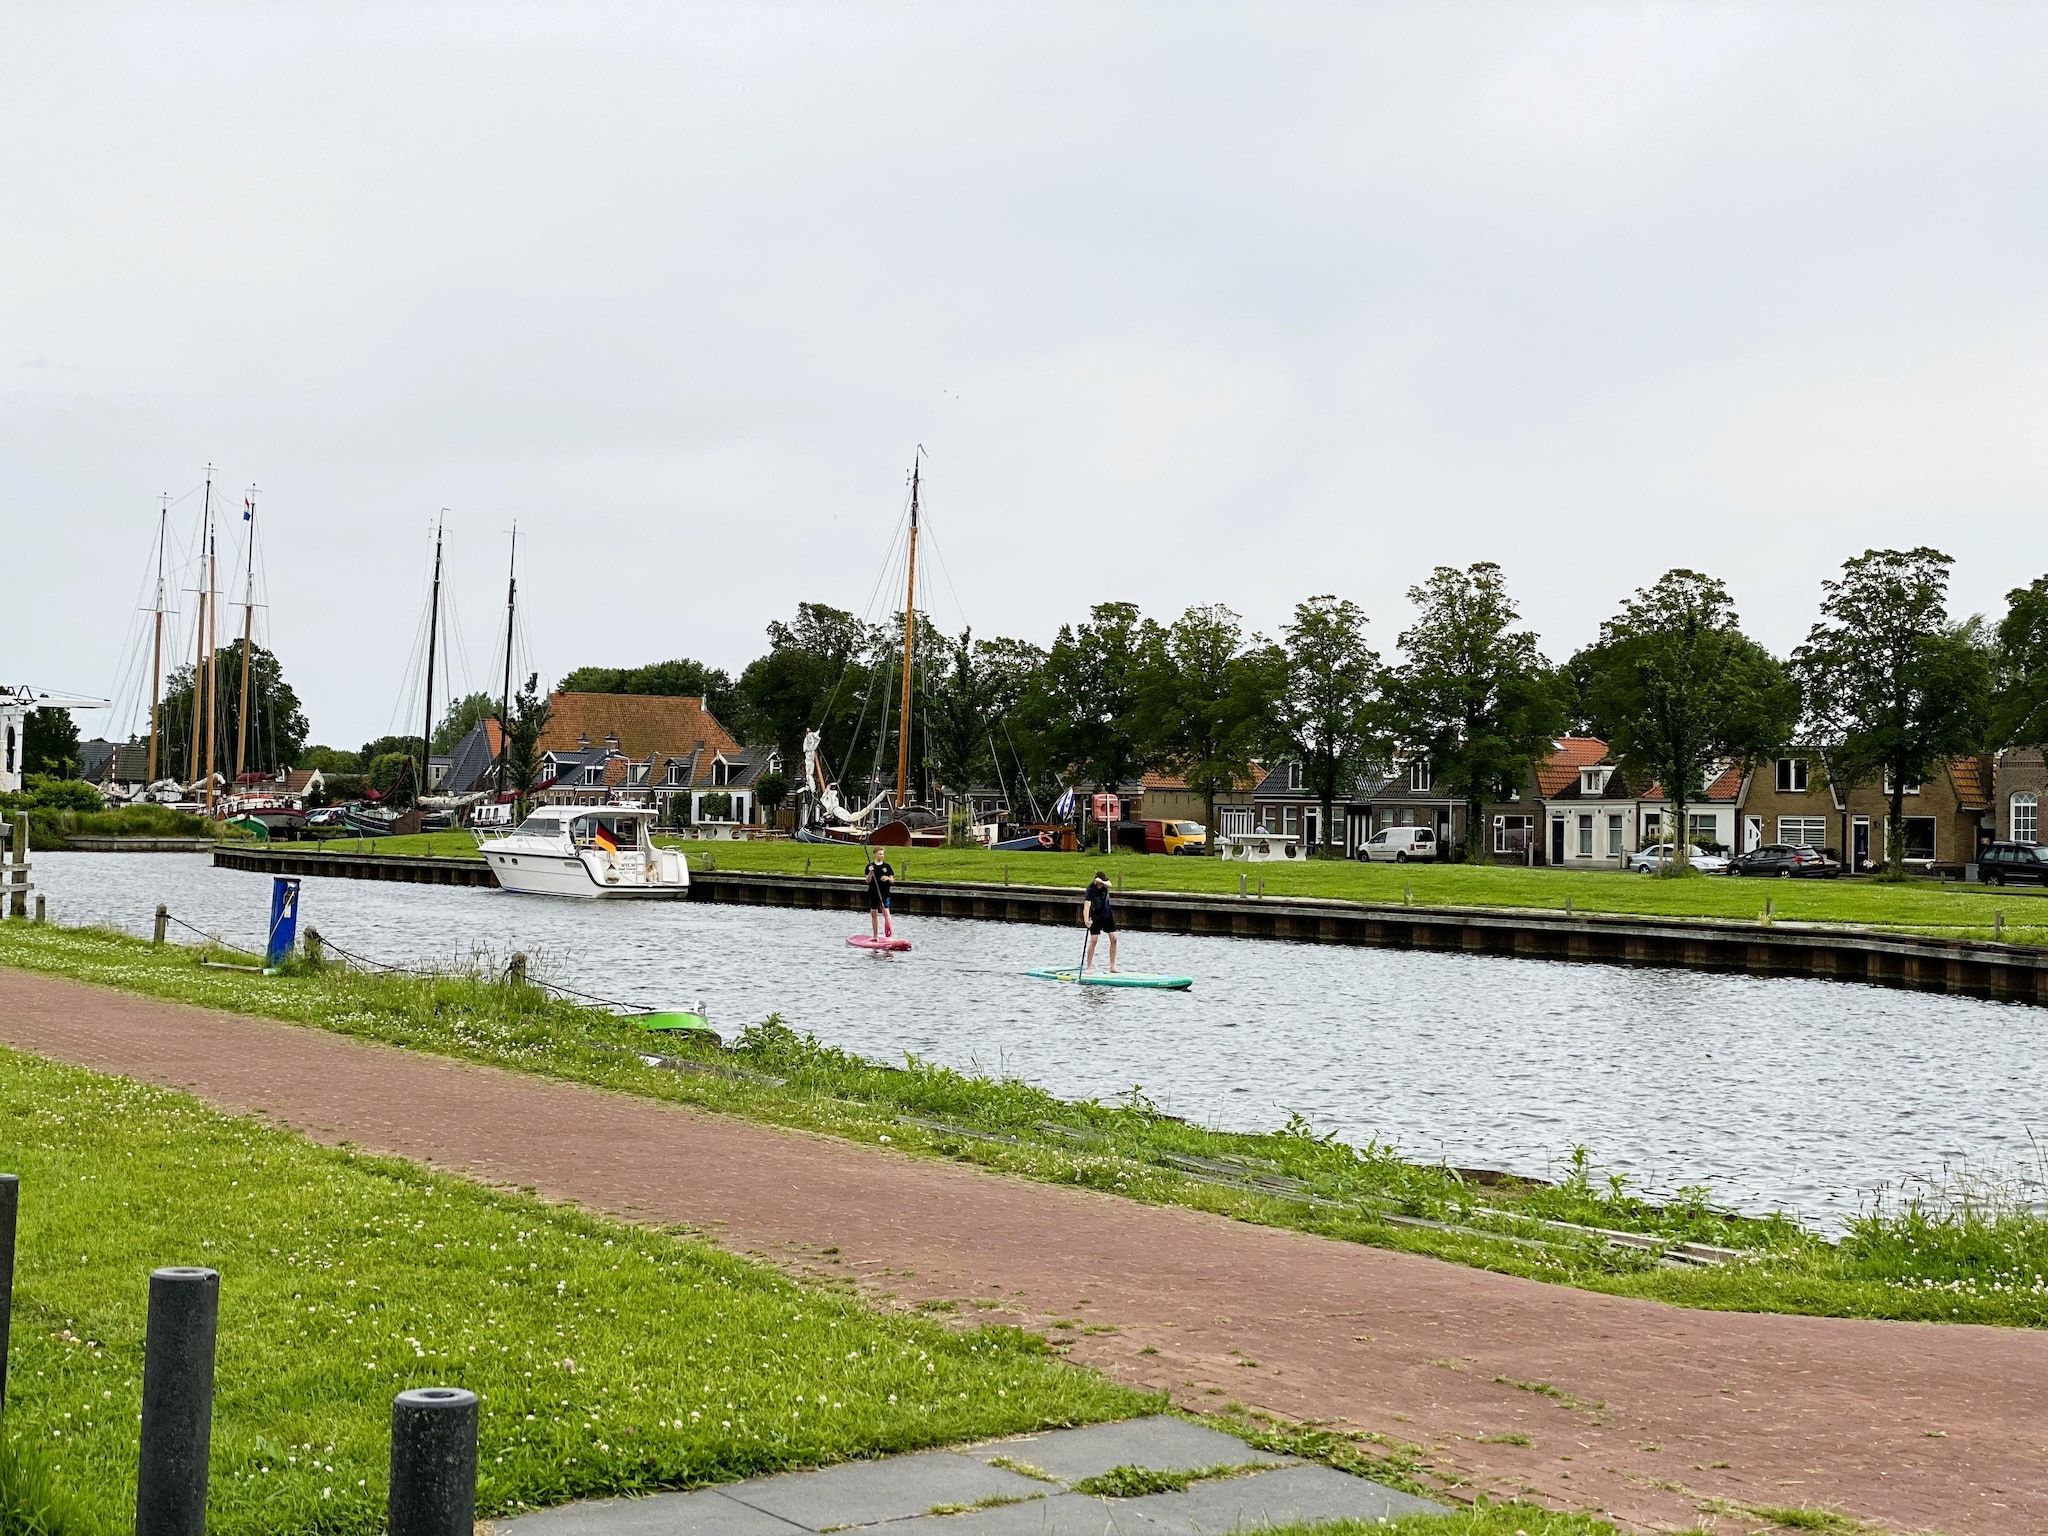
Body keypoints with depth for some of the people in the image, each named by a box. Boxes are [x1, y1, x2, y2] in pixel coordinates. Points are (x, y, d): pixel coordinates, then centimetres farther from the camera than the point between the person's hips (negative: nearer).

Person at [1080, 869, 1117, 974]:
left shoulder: (1106, 882, -14)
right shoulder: (1091, 888, -25)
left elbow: (1109, 885, -38)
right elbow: (1087, 905, -35)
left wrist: (1102, 882, -60)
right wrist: (1086, 920, -50)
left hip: (1108, 914, 4)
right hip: (1096, 916, -4)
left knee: (1114, 939, -2)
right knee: (1093, 941, -10)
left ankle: (1112, 966, 4)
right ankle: (1088, 967, -6)